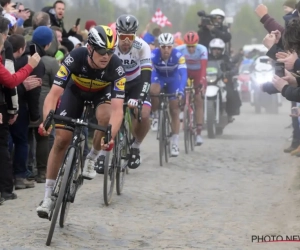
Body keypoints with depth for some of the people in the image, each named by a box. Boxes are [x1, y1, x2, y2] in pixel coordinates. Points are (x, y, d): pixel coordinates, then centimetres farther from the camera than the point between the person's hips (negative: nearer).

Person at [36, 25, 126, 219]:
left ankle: (92, 158, -5)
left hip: (102, 92, 0)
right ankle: (48, 196, 3)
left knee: (105, 117, -33)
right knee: (61, 139, -8)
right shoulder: (75, 58, -36)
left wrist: (111, 136, -58)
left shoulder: (116, 67, -36)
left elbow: (117, 108, -42)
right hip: (75, 90, 0)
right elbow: (54, 93, -39)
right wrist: (47, 120, -56)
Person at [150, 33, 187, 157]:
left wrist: (180, 91, -53)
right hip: (159, 77, 0)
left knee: (175, 111, -3)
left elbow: (183, 74, -39)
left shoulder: (178, 56, -34)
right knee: (153, 91, -36)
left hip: (173, 78, 0)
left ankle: (175, 144, 4)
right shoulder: (153, 55, -33)